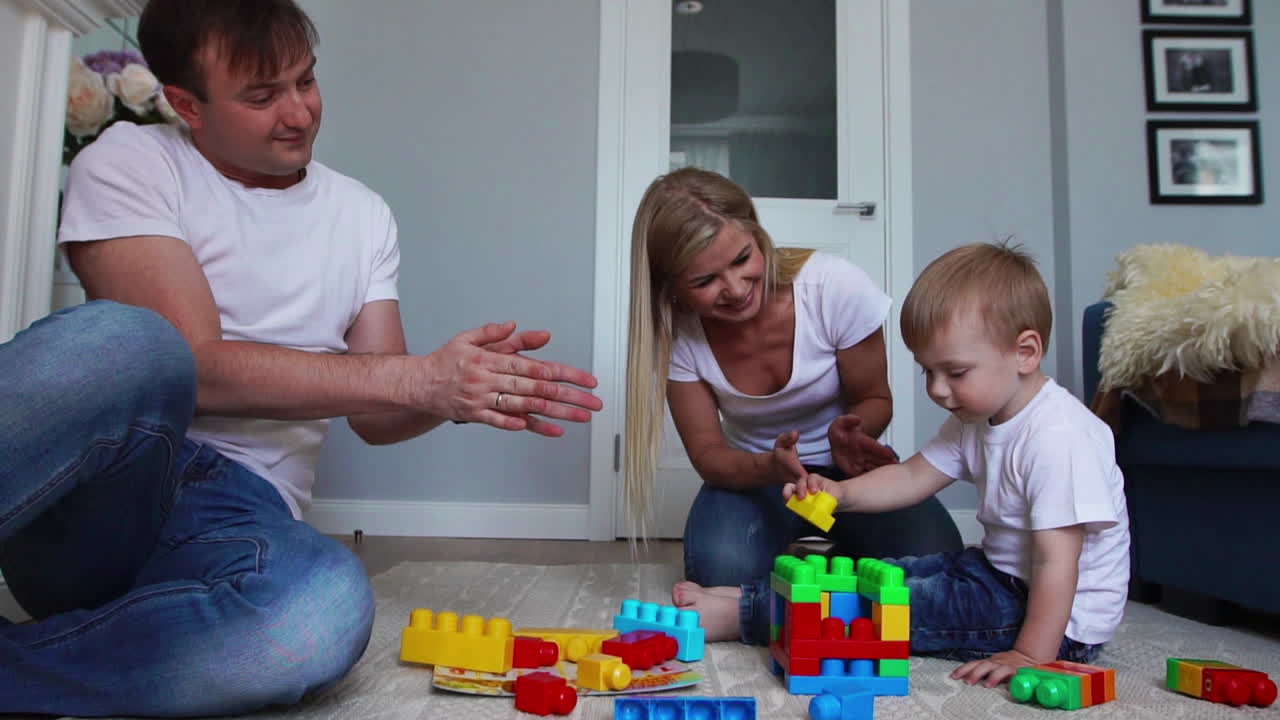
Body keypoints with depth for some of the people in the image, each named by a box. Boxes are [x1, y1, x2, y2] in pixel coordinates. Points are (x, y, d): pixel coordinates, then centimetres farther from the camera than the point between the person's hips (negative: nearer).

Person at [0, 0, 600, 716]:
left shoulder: (364, 214, 13)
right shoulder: (131, 162, 1)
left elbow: (375, 413, 11)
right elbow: (194, 366, -13)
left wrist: (462, 390, -12)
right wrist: (421, 377, -19)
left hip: (244, 509, 3)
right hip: (96, 484, -3)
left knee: (332, 607, -35)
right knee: (124, 342, -37)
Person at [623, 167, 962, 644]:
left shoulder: (836, 287, -26)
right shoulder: (678, 332, -19)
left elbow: (874, 399, -9)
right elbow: (707, 452, -13)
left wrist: (851, 434, -34)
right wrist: (771, 466, -36)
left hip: (848, 468, 0)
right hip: (753, 474, 1)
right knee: (721, 570, -30)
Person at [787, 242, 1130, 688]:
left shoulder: (1057, 438, -27)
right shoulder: (978, 416, 4)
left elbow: (1056, 563, -28)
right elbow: (914, 476, 4)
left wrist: (1031, 658, -27)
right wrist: (842, 493, -12)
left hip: (1059, 616, -9)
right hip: (1000, 571, 9)